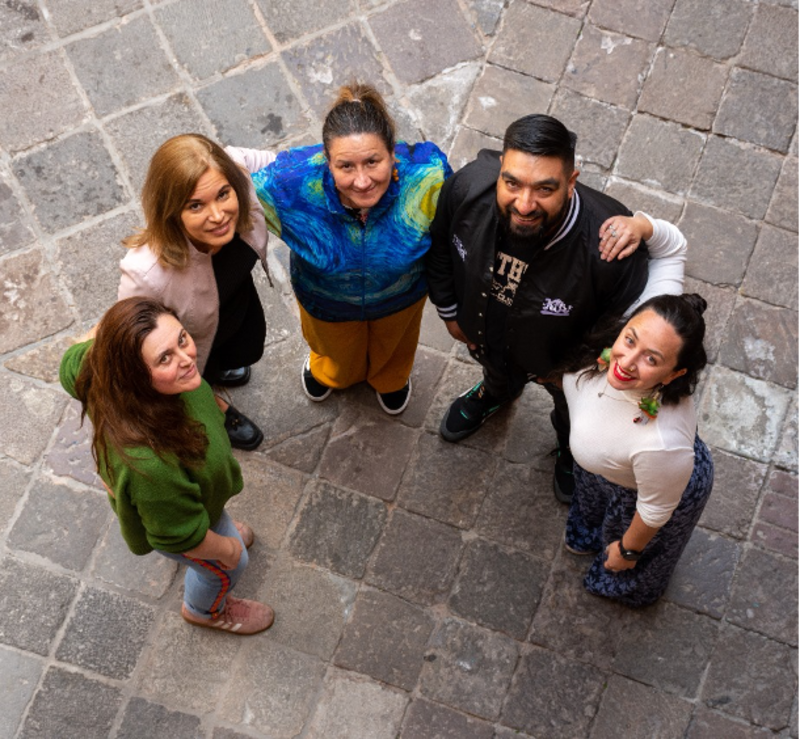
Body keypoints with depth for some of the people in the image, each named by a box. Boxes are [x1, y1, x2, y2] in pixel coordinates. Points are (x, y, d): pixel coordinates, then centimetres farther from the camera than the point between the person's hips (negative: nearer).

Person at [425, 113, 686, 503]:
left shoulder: (605, 244, -47)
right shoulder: (468, 186, -37)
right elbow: (439, 242, -13)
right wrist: (449, 310, -2)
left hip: (565, 358, -2)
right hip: (487, 336, 2)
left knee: (573, 410, 35)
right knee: (498, 371, 41)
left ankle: (572, 453, 72)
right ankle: (496, 393, 80)